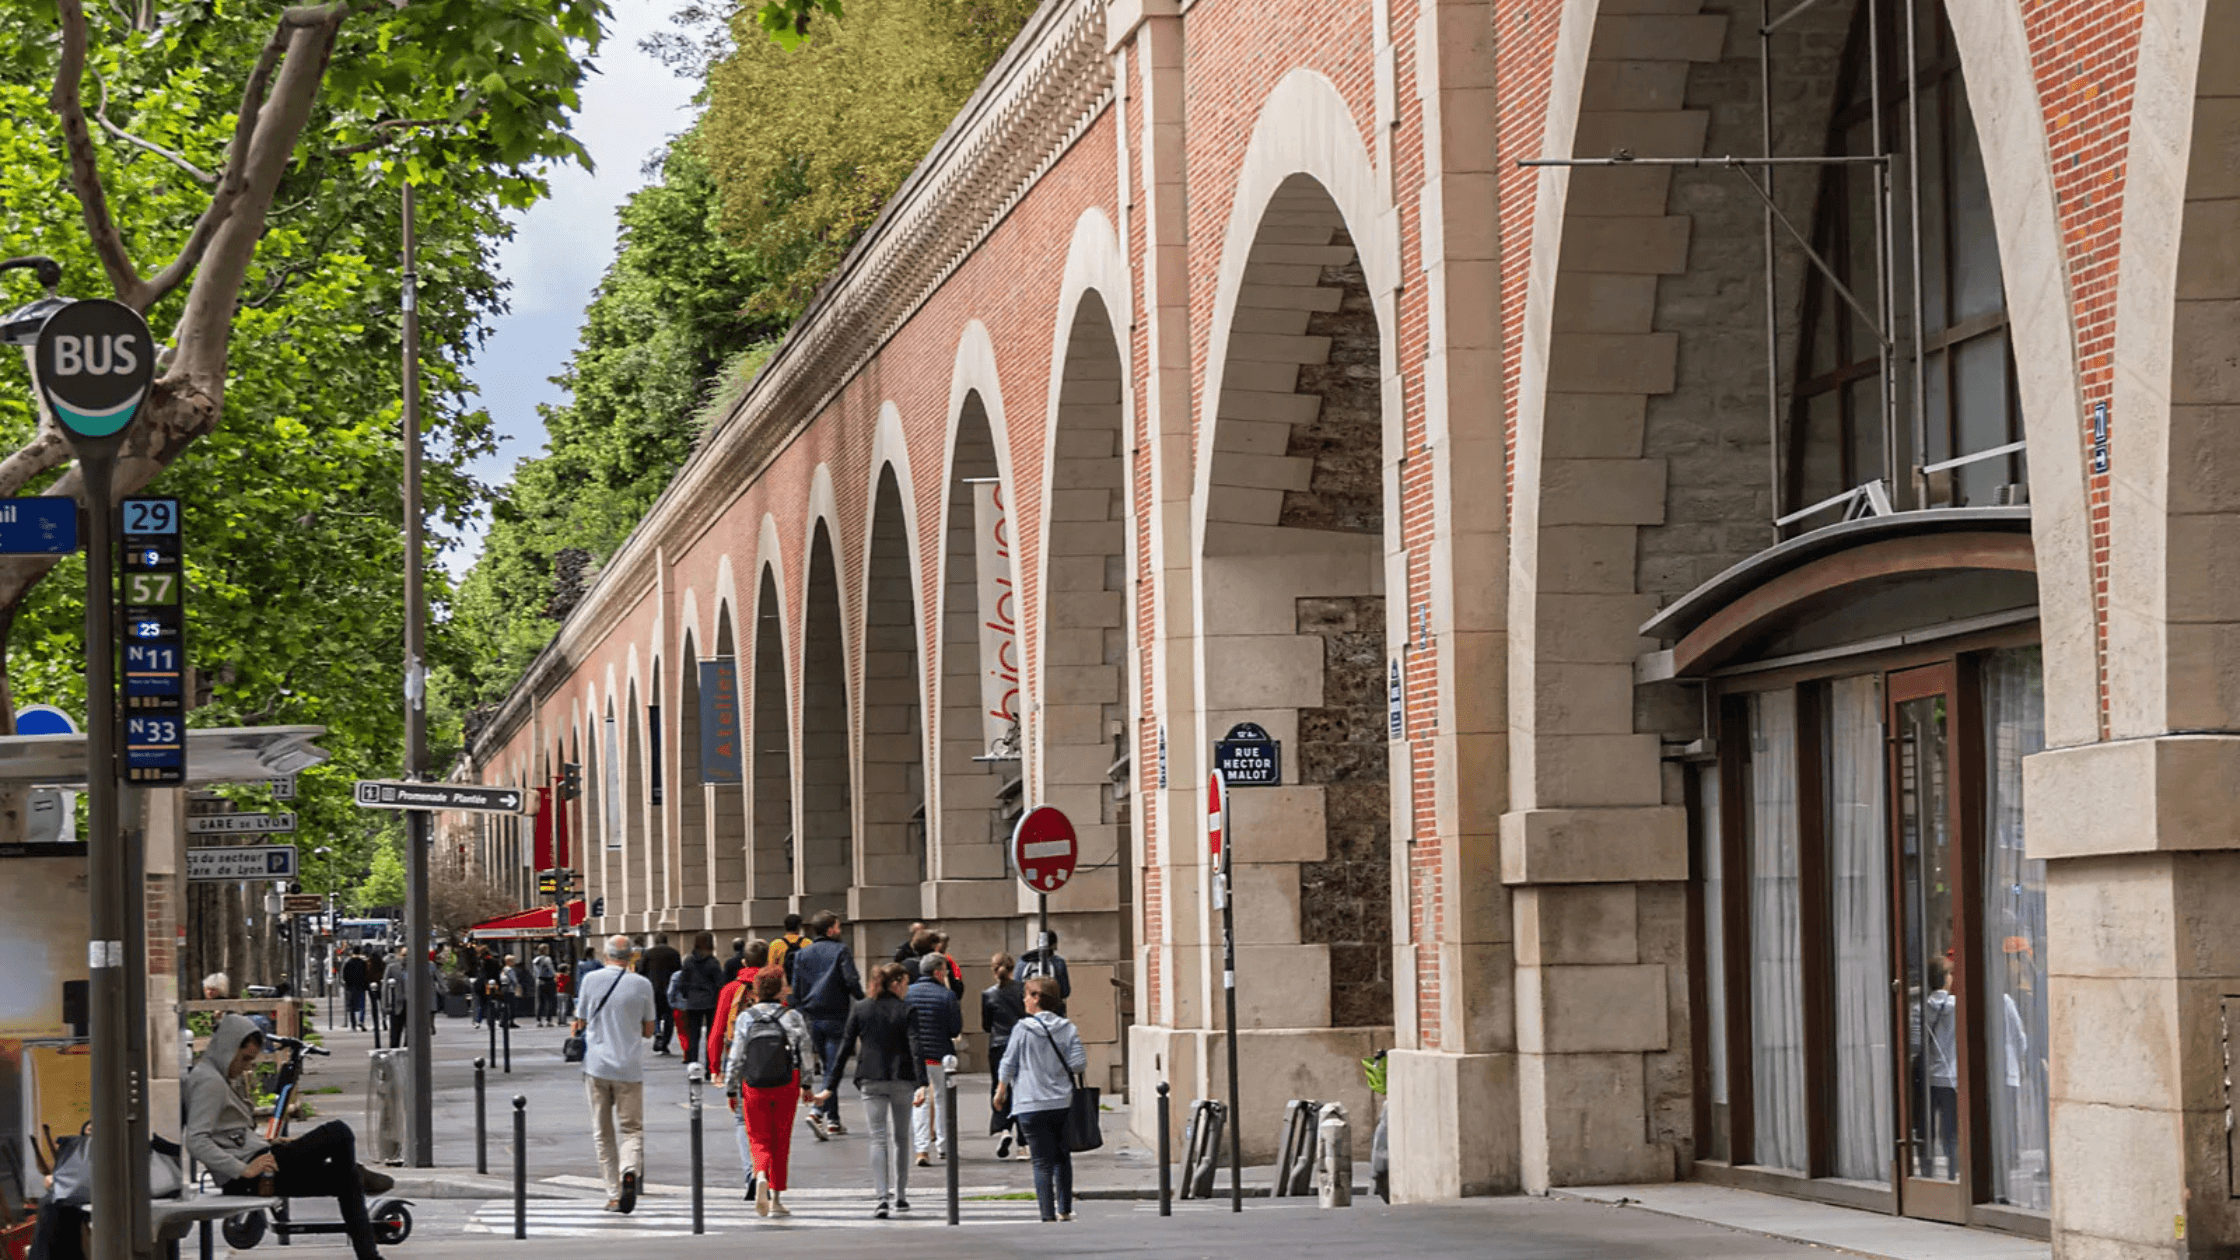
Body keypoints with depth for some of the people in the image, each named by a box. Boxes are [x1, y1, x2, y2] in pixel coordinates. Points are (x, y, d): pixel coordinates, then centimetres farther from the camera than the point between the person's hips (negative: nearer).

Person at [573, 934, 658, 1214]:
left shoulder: (592, 980, -1)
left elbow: (580, 1024, 6)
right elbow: (648, 1031, 6)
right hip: (630, 1066, 0)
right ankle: (629, 1171, -23)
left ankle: (614, 1194, 5)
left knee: (603, 1134, 9)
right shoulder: (642, 984, -1)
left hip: (597, 1065, 0)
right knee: (632, 1128, 7)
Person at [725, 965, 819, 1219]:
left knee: (758, 1139, 6)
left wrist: (731, 1089, 6)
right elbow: (805, 1052, -3)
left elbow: (735, 1057, -1)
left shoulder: (745, 1018, -1)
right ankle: (775, 1199, 12)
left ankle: (760, 1177, -24)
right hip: (785, 1086, 0)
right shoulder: (792, 1017, -4)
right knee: (781, 1143, 10)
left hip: (753, 1087, 0)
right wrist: (806, 1084, 8)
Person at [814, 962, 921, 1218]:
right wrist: (921, 1084, -15)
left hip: (871, 1081, 1)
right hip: (901, 1080, -1)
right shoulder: (906, 1010, -4)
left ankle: (881, 1198, -17)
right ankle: (901, 1197, 22)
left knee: (878, 1139, -2)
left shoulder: (859, 1009, 3)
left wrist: (830, 1087, 2)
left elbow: (845, 1049, 1)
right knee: (900, 1138, 14)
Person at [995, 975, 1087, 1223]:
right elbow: (1079, 1062, -4)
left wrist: (1000, 1091, 13)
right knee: (1062, 1157, 19)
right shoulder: (1067, 1028, 0)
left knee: (1042, 1162, -1)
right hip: (1062, 1103, 3)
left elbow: (1008, 1065, -2)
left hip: (1032, 1106, -3)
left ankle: (1048, 1215, -5)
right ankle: (1065, 1209, 25)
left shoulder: (1023, 1029, -6)